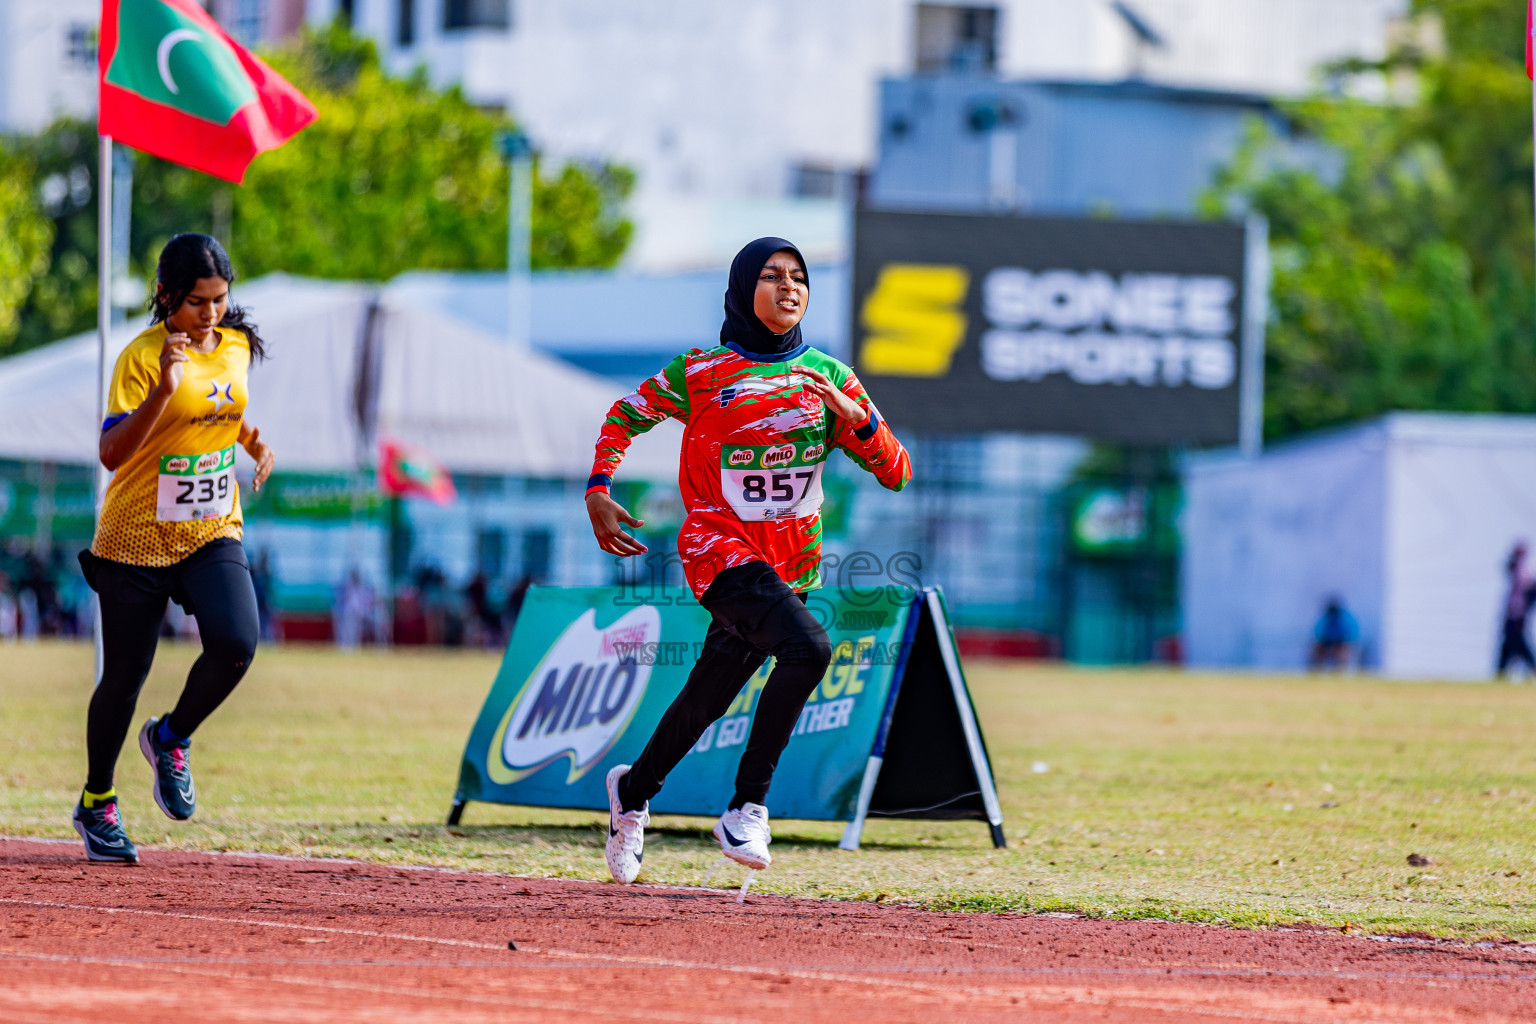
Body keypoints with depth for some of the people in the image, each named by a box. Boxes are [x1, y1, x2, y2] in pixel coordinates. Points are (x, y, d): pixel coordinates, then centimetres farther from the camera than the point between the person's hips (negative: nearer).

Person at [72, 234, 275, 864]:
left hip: (213, 533, 4)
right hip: (136, 538, -4)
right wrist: (164, 389, -35)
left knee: (236, 642, -21)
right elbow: (111, 452, -25)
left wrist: (253, 441, 7)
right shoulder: (142, 358, -15)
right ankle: (96, 803, 25)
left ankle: (171, 740, 7)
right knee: (125, 675, 4)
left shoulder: (237, 346, 3)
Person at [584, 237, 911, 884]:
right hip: (720, 549, -5)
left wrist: (857, 418, -17)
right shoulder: (699, 372, -4)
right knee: (808, 648, -29)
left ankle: (634, 791, 40)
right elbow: (627, 416, 13)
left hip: (793, 565, 5)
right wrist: (599, 493, 2)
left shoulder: (828, 376, 5)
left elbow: (896, 473, 1)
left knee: (709, 696, 11)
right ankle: (747, 808, -21)